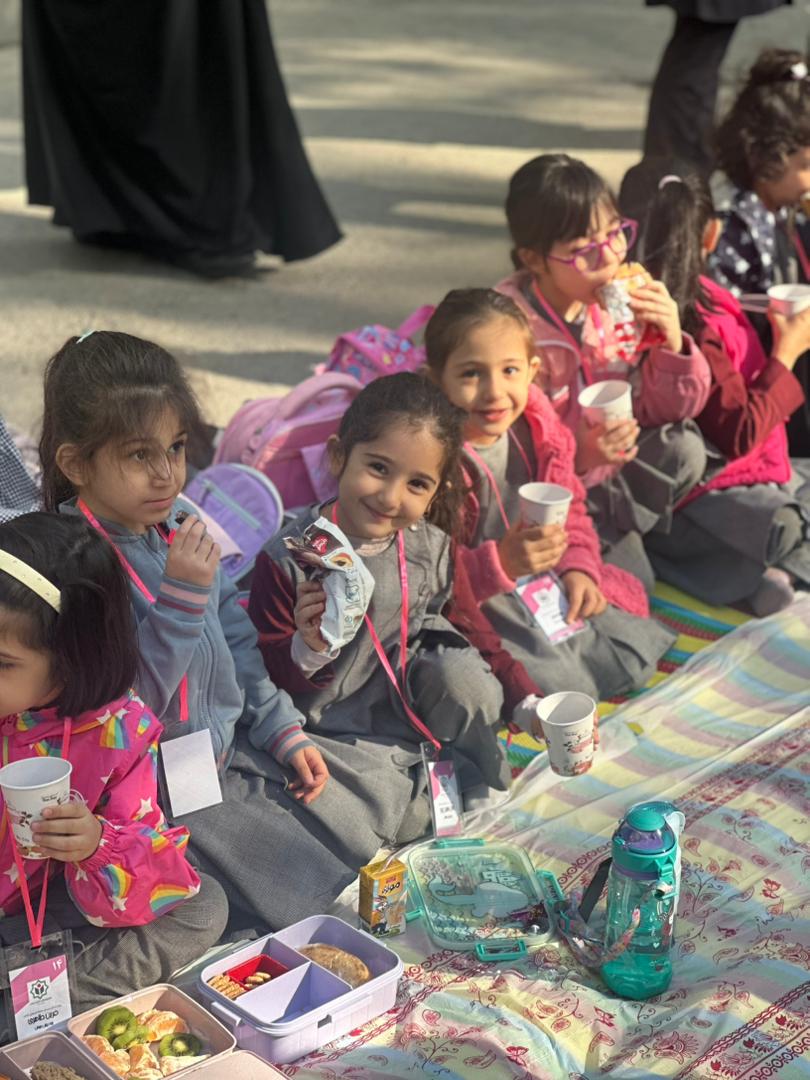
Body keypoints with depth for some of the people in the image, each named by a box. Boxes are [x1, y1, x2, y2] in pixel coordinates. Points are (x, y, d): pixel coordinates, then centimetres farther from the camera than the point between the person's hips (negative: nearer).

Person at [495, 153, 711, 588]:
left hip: (602, 471, 7)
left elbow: (663, 410, 1)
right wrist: (578, 453, -39)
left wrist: (671, 343, -17)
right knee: (630, 581, -23)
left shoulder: (618, 301, -7)